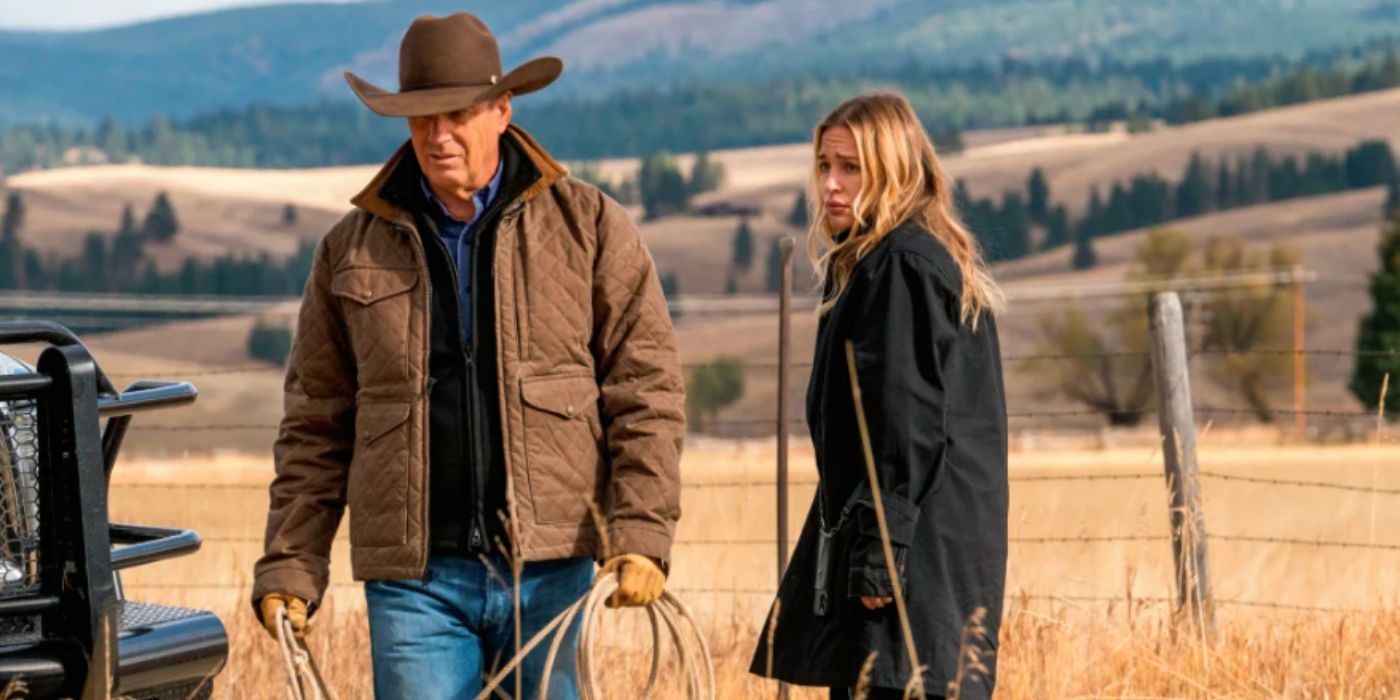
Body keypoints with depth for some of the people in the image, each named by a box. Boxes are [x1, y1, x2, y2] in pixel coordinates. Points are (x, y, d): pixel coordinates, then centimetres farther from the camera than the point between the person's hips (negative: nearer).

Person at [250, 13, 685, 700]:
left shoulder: (589, 226, 4)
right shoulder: (352, 250, 9)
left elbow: (646, 390, 1)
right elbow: (315, 424, 11)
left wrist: (641, 537, -9)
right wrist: (289, 567, 3)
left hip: (549, 566, -1)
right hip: (414, 580, 1)